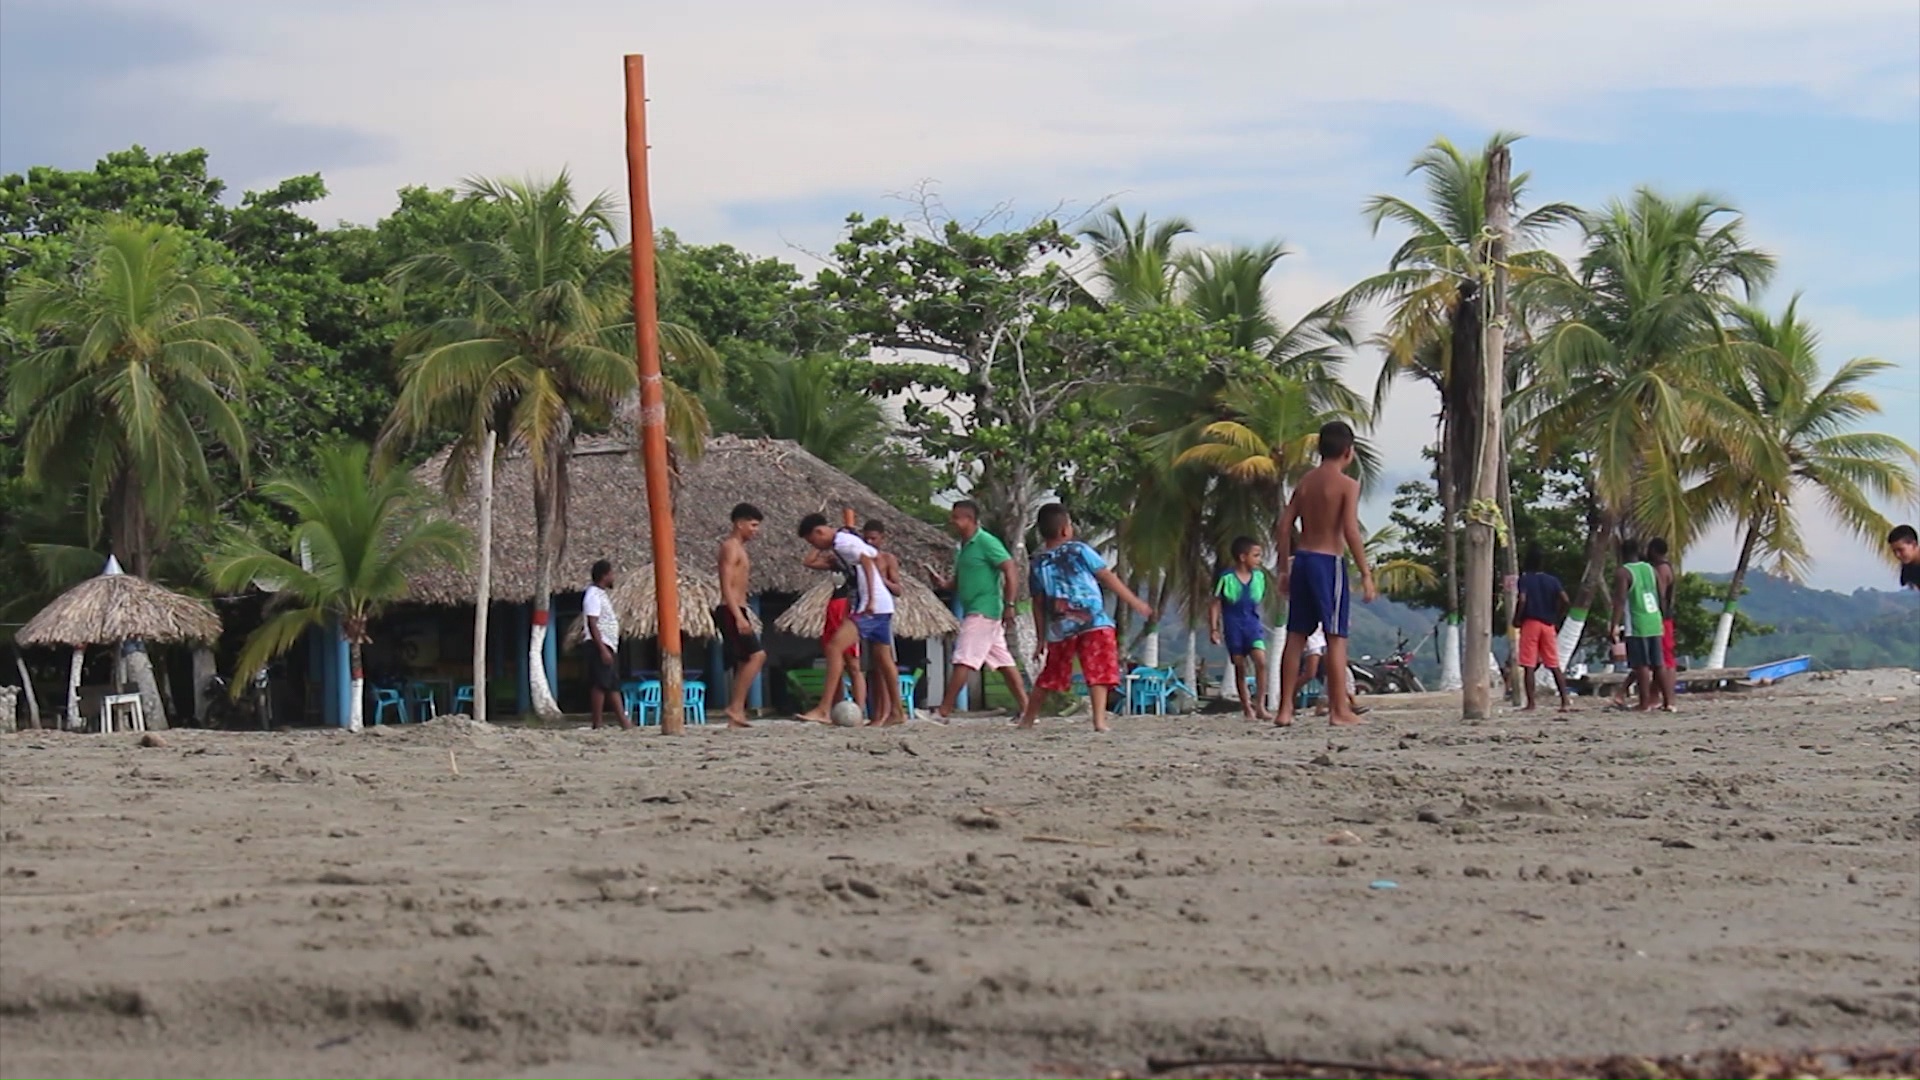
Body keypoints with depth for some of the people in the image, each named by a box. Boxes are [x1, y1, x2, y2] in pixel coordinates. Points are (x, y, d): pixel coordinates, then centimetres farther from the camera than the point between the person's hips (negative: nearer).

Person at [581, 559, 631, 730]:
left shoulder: (603, 594, 17)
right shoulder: (594, 596, -13)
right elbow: (592, 625, -20)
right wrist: (602, 649, -24)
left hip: (608, 645, 10)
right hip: (599, 646, -10)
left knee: (614, 686, 8)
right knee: (600, 685, -9)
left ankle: (624, 722, 8)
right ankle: (597, 725, -8)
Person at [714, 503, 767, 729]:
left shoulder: (739, 548, 21)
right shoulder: (730, 547, -9)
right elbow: (726, 586, -17)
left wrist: (743, 616, 21)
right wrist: (738, 616, -24)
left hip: (736, 612, 10)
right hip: (731, 612, -10)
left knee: (743, 663, 7)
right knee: (757, 655, -18)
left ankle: (735, 717, 6)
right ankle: (736, 708, -19)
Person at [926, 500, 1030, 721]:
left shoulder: (987, 543, -11)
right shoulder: (963, 547, 17)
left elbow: (1011, 572, -16)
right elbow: (960, 583, 24)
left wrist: (1009, 605, -21)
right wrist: (943, 584, 2)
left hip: (983, 612, -10)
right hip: (973, 612, 10)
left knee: (963, 661, -12)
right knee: (1004, 662, 9)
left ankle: (943, 712, -14)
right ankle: (1025, 708, 11)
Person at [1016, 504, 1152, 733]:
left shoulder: (1037, 564, 9)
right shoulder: (1079, 551, 0)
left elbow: (1038, 604, 10)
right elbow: (1108, 578, 0)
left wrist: (1041, 638, 16)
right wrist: (1136, 603, 5)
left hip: (1059, 629, 4)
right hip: (1094, 623, -4)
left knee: (1049, 676, 17)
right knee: (1099, 672, -4)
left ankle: (1027, 719, 23)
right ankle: (1099, 720, -16)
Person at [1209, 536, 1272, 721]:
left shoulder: (1259, 576, 5)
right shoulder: (1226, 578, -8)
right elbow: (1215, 604, -4)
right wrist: (1213, 628, -8)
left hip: (1253, 626, 3)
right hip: (1234, 628, -3)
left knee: (1261, 661, -15)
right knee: (1240, 667, 3)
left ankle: (1260, 705, -11)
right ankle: (1246, 707, 14)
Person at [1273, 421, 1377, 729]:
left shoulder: (1305, 482, 11)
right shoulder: (1347, 484, -7)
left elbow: (1283, 527, 9)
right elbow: (1351, 531, -16)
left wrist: (1285, 569, 16)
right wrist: (1366, 574, -13)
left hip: (1301, 561, 6)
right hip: (1329, 562, -6)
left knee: (1296, 636, 8)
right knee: (1336, 637, -3)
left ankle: (1285, 709, 8)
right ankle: (1340, 711, -3)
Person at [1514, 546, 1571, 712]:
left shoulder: (1525, 580, -3)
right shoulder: (1552, 580, 9)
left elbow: (1522, 600, -17)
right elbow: (1564, 600, -1)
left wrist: (1517, 620, -5)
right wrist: (1557, 618, 9)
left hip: (1530, 623, -4)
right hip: (1548, 624, 4)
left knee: (1529, 666, -2)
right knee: (1554, 665, 8)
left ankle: (1531, 703, -6)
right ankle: (1565, 700, 0)